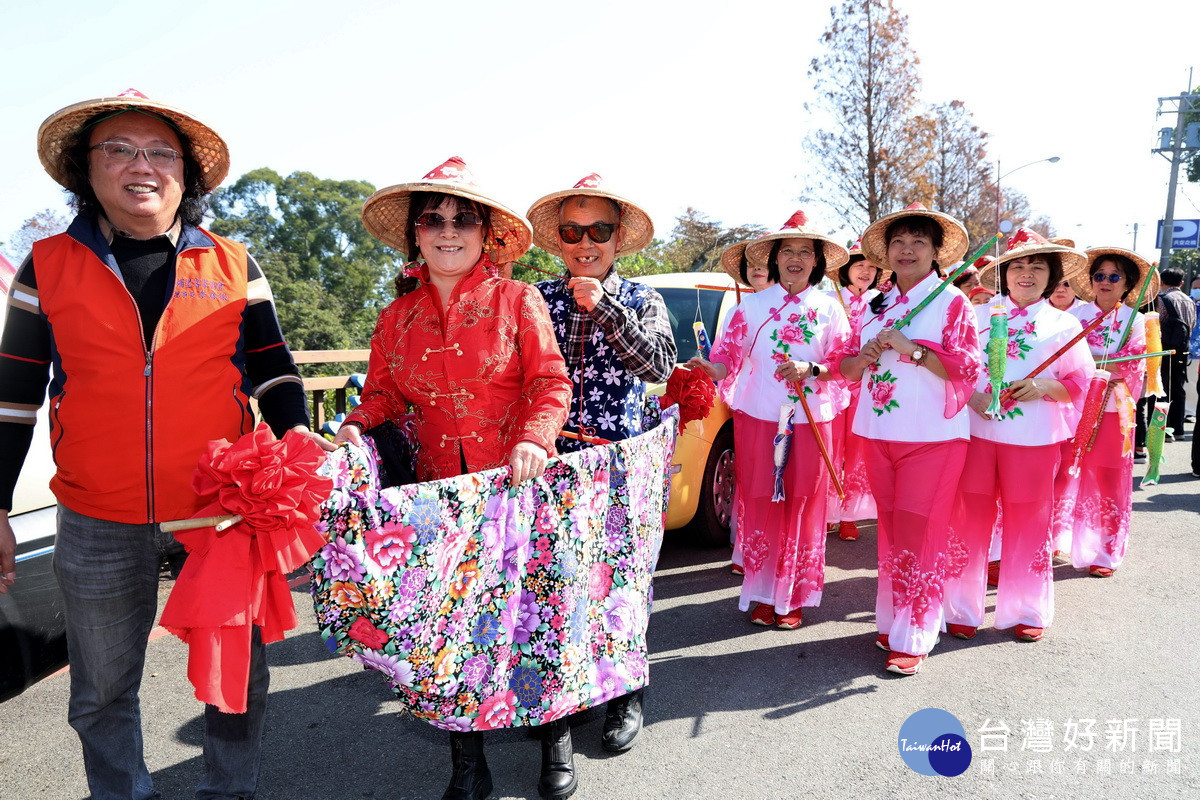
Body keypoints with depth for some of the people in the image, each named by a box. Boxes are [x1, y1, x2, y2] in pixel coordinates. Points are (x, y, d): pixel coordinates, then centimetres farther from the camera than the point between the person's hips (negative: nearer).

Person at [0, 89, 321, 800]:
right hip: (98, 527, 1)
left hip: (226, 514, 0)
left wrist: (298, 440, -12)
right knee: (103, 694, 17)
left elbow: (272, 368, 5)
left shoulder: (232, 265, 2)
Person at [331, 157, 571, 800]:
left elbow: (551, 383, -5)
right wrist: (356, 426, -4)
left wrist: (535, 438, -21)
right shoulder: (398, 317, 8)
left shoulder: (518, 301, -2)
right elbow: (383, 391, 15)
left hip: (518, 483, -2)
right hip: (439, 488, 3)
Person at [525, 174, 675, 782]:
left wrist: (603, 307, -16)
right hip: (552, 459, 1)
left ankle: (625, 693, 29)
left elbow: (659, 366, -13)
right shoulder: (539, 299, 6)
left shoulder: (640, 299, 4)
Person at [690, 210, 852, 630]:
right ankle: (762, 593, 17)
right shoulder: (752, 305, 4)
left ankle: (792, 596, 18)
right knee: (760, 504, 4)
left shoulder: (828, 308, 5)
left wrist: (810, 370, -16)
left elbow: (842, 366, 2)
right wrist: (709, 368, -21)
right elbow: (729, 360, 0)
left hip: (810, 421, 0)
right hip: (758, 418, 0)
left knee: (803, 507, 4)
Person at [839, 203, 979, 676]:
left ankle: (914, 637, 6)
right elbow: (848, 370, 15)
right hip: (880, 435, 5)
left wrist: (909, 348, -18)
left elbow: (968, 368, -11)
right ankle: (892, 620, 24)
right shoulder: (878, 306, 13)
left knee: (919, 535, -4)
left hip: (932, 437, -5)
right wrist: (867, 356, -7)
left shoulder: (952, 303, -2)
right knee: (890, 532, 11)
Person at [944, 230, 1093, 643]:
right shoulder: (979, 315, 8)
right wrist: (970, 395, -12)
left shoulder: (1064, 324, 7)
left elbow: (1081, 383, 3)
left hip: (1034, 439, 0)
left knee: (1028, 525, 8)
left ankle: (1027, 611, 25)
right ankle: (963, 609, 17)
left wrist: (1044, 387, -16)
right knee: (970, 520, 4)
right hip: (977, 432, 0)